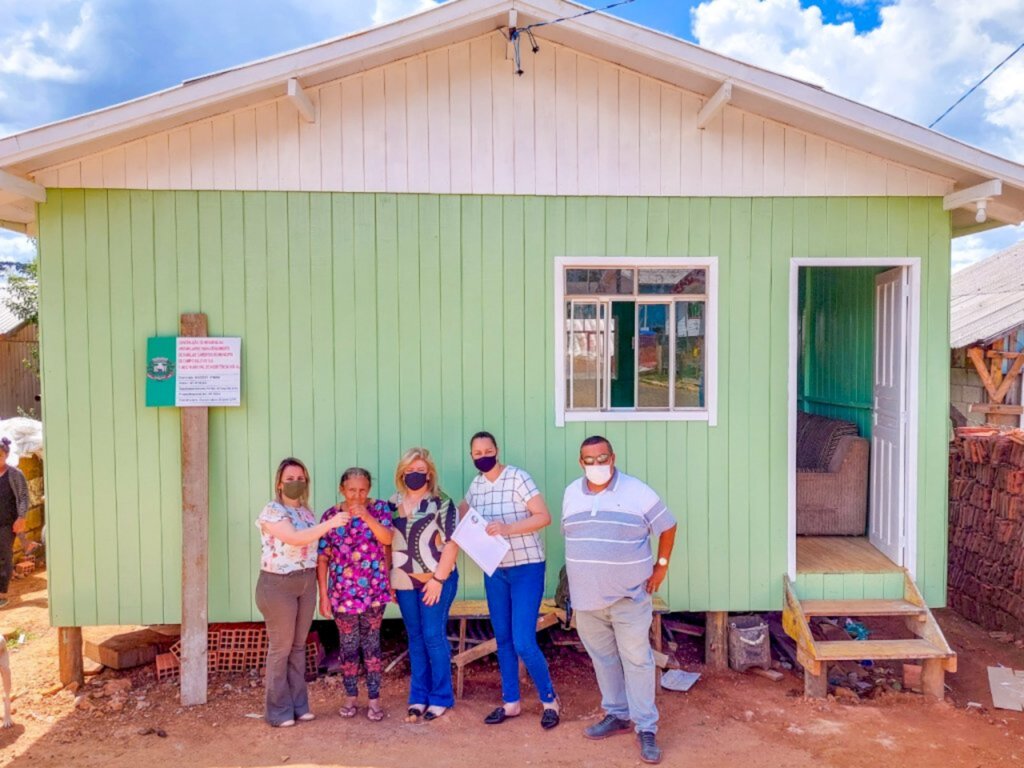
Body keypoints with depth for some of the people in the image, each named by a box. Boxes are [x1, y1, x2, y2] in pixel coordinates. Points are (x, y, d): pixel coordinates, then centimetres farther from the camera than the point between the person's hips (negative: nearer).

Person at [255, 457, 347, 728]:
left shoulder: (306, 512, 10)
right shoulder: (271, 511, -12)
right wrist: (330, 524, -35)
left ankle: (298, 704, 23)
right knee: (281, 647, 2)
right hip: (278, 584, -6)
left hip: (307, 583, 6)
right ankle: (278, 710, 14)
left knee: (298, 646, 13)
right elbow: (295, 538, -27)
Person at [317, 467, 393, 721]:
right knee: (348, 646, 11)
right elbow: (322, 559, -2)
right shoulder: (331, 516, -4)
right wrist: (323, 596, -4)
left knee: (371, 643, 8)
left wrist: (366, 516, -27)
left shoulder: (379, 508, -2)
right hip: (342, 592, 0)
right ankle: (351, 697, 28)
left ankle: (374, 698, 19)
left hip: (374, 590, 0)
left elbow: (387, 539, -17)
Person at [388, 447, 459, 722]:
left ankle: (441, 697, 13)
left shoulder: (441, 503, -8)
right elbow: (386, 542, 11)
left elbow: (451, 543, -11)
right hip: (404, 582, 4)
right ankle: (418, 696, 22)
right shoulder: (393, 504, 7)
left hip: (436, 580, -4)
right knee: (415, 637, 11)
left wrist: (438, 578, -15)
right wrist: (387, 580, 7)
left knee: (433, 636, -1)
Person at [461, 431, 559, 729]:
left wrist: (507, 528, -30)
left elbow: (544, 517, -19)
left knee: (523, 642, -8)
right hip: (494, 570, 6)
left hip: (526, 568, -6)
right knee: (503, 639, 12)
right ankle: (511, 702, 27)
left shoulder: (518, 477, -15)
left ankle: (549, 700, 13)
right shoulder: (476, 484, 4)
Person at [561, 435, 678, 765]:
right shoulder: (571, 494, 3)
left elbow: (668, 527, 1)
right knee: (603, 658, 15)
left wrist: (662, 566, 0)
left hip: (629, 595, -4)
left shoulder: (638, 492, -10)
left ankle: (646, 728, 10)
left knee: (637, 660, 0)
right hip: (587, 597, 4)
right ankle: (617, 715, 31)